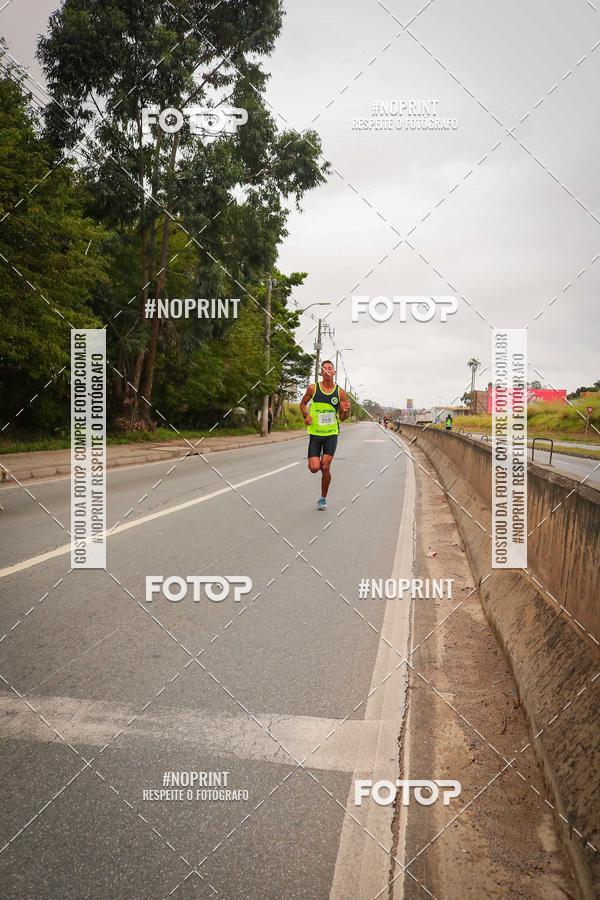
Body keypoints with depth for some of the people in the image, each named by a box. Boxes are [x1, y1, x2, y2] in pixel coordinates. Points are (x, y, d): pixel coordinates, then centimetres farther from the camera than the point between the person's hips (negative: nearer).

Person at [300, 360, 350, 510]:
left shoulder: (340, 392, -1)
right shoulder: (313, 388, -3)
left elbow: (341, 418, 5)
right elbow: (303, 403, 14)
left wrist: (345, 411, -17)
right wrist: (306, 416, -6)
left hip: (331, 434, 0)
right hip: (315, 433, 0)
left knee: (325, 468, -8)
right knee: (314, 468, -9)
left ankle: (323, 498, 13)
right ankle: (318, 460, 30)